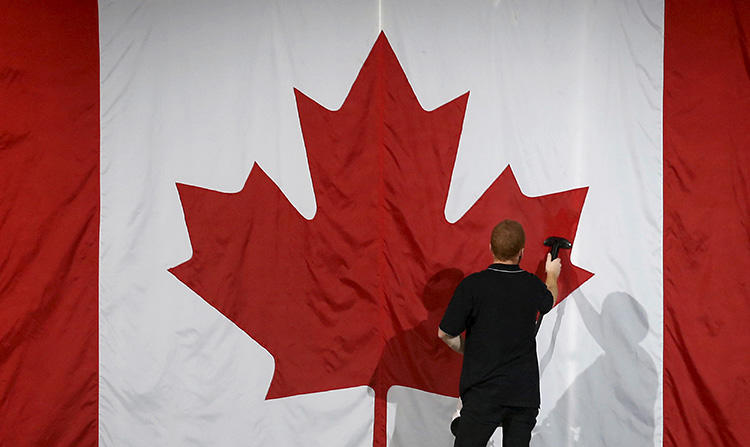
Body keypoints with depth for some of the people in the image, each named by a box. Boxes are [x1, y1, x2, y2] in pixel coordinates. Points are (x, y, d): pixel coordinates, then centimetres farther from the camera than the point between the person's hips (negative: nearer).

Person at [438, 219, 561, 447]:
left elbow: (445, 333, -7)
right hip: (525, 393, 4)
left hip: (484, 391, -3)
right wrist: (552, 275, 49)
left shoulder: (473, 284, -12)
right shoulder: (532, 285, 1)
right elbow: (549, 300, 28)